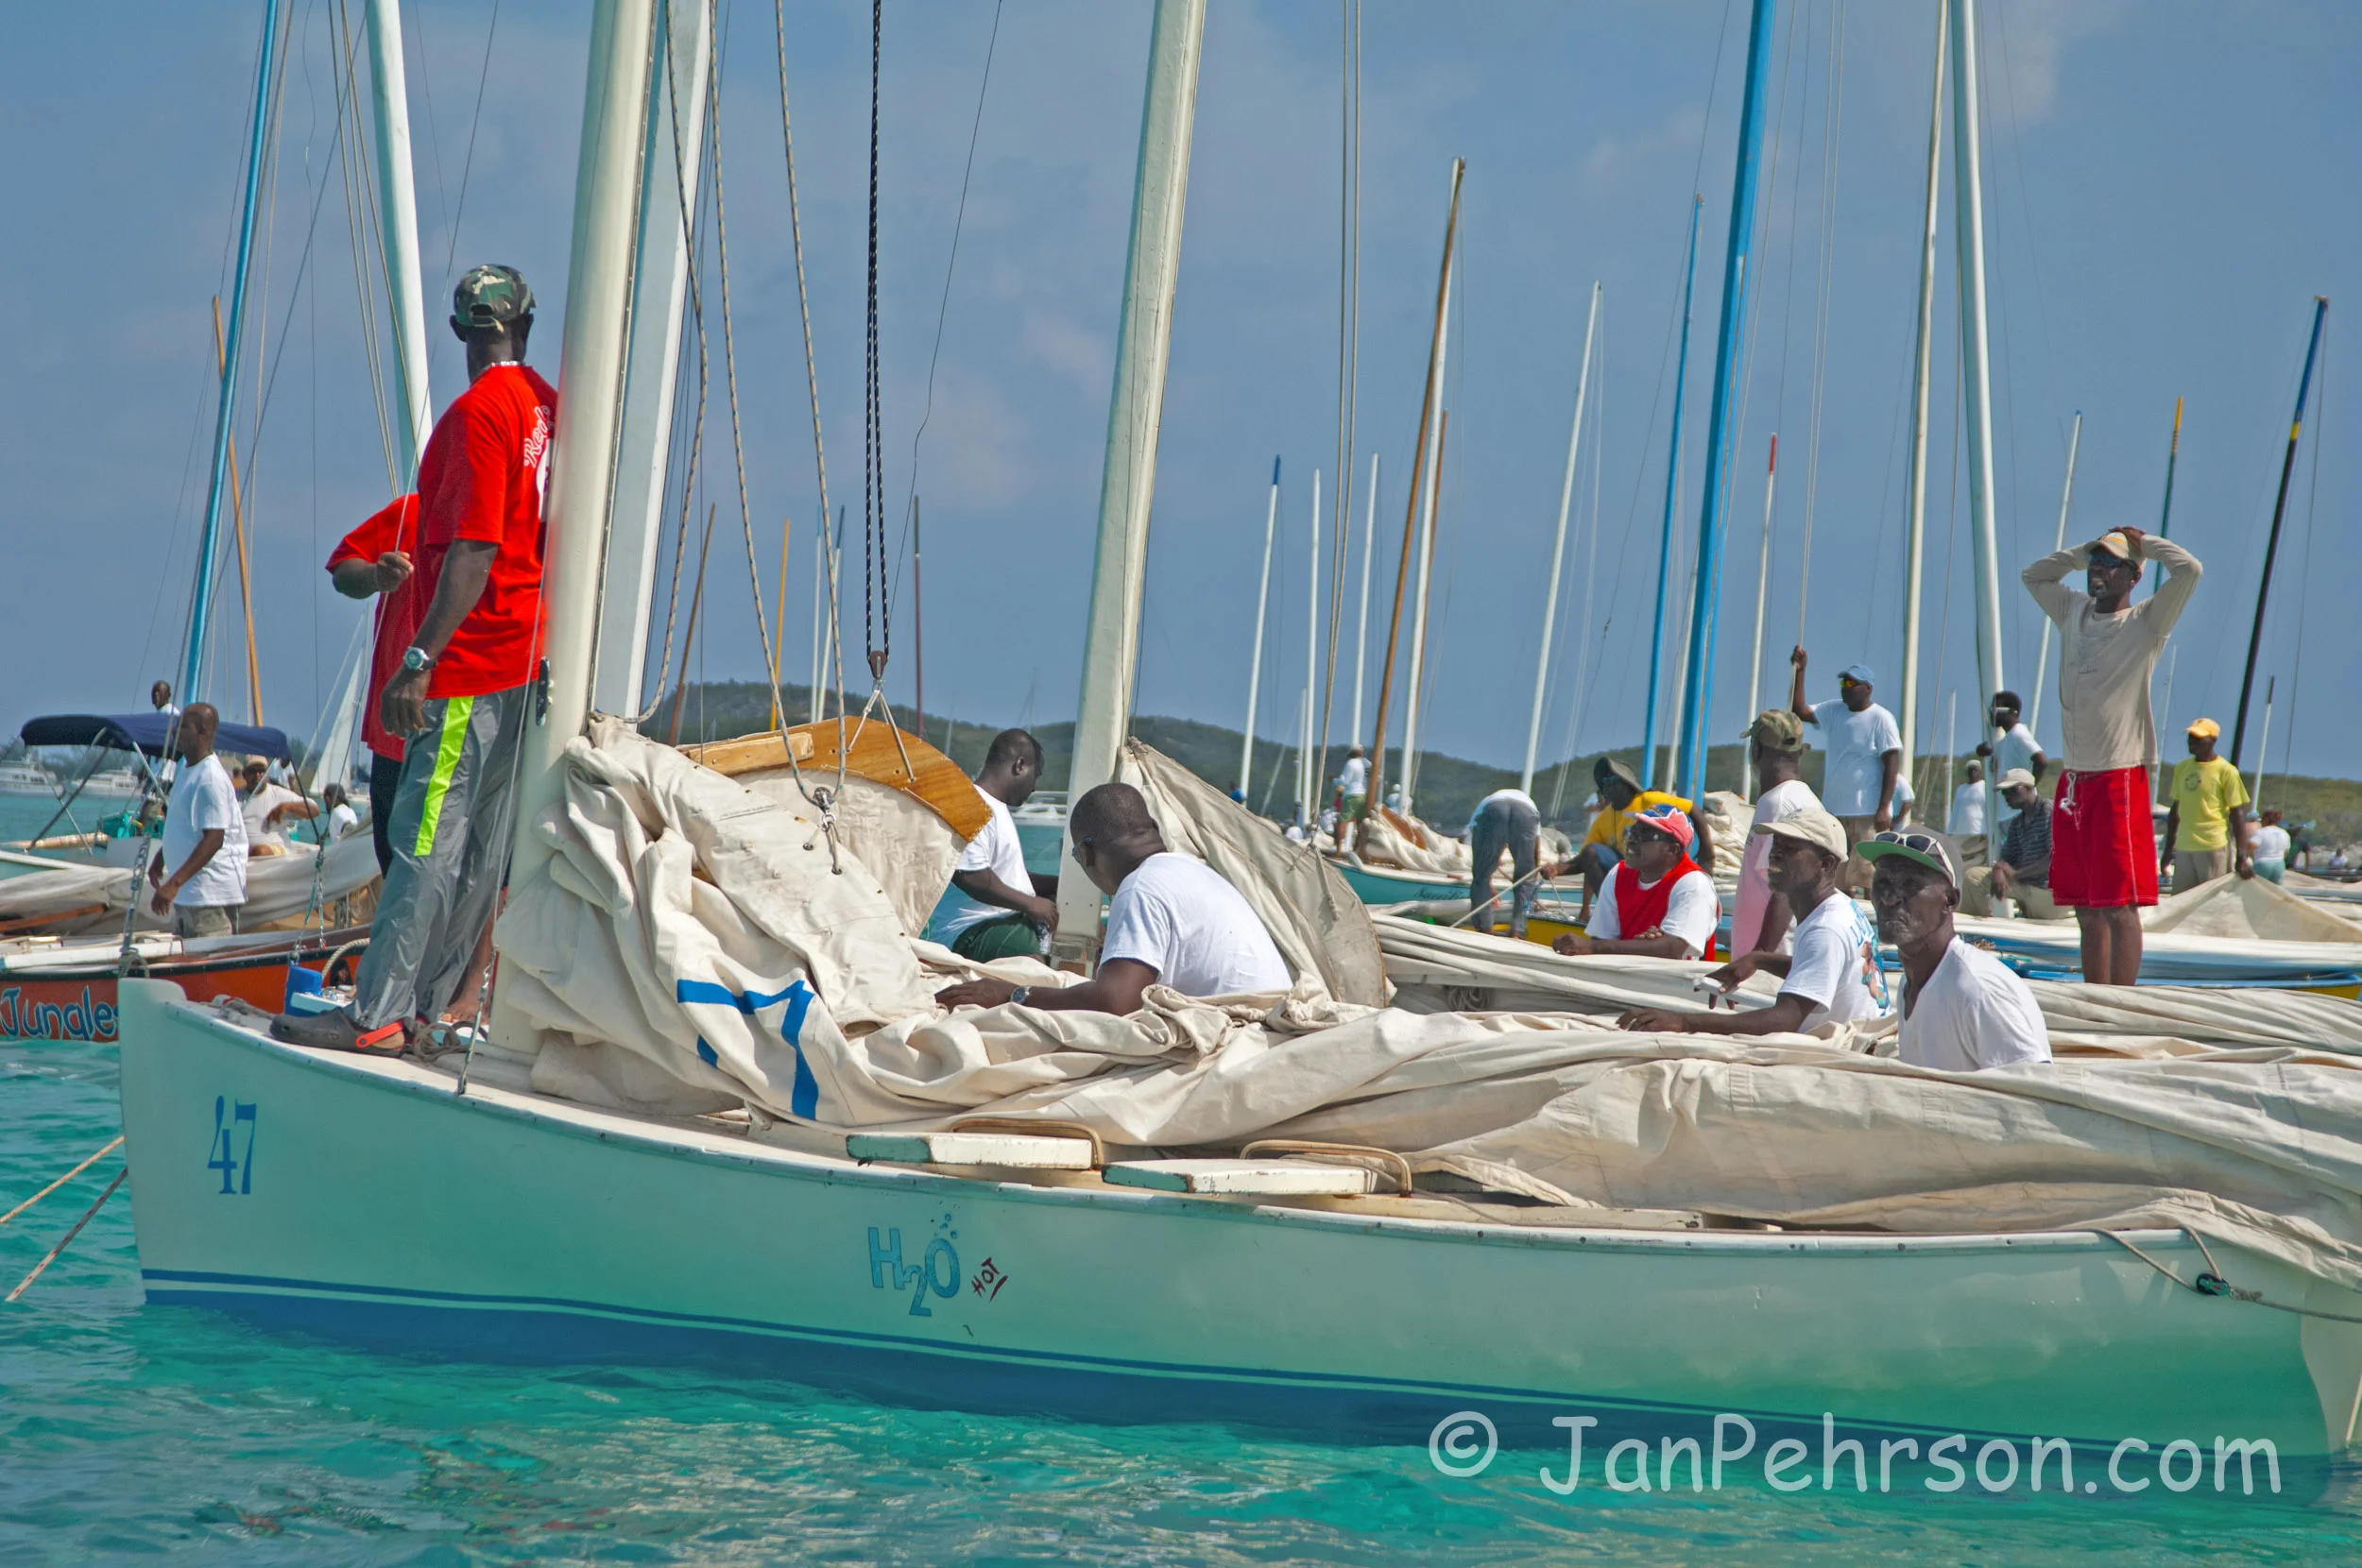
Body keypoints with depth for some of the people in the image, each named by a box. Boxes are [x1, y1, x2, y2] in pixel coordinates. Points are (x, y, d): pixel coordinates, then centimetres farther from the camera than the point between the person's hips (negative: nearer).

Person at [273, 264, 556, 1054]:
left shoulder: (478, 413, -15)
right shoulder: (549, 409, 11)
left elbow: (474, 550, -21)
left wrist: (421, 658, -23)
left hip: (474, 665, -9)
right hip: (529, 659, 9)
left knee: (425, 839, -10)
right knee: (481, 848, 10)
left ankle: (378, 1013, -12)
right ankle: (427, 1004, 15)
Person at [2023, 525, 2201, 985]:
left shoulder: (2145, 622, -3)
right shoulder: (2074, 613, 15)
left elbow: (2189, 569, -16)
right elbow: (2033, 575, 31)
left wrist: (2142, 542, 0)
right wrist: (2085, 550, 18)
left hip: (2119, 777, -7)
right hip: (2073, 776, 7)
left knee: (2118, 906, -10)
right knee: (2086, 908, 9)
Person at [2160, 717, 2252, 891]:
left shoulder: (2225, 771, -4)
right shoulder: (2181, 768, 14)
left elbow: (2238, 815, -6)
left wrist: (2242, 857, -13)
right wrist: (2168, 849, 20)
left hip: (2215, 849, -6)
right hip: (2184, 849, 6)